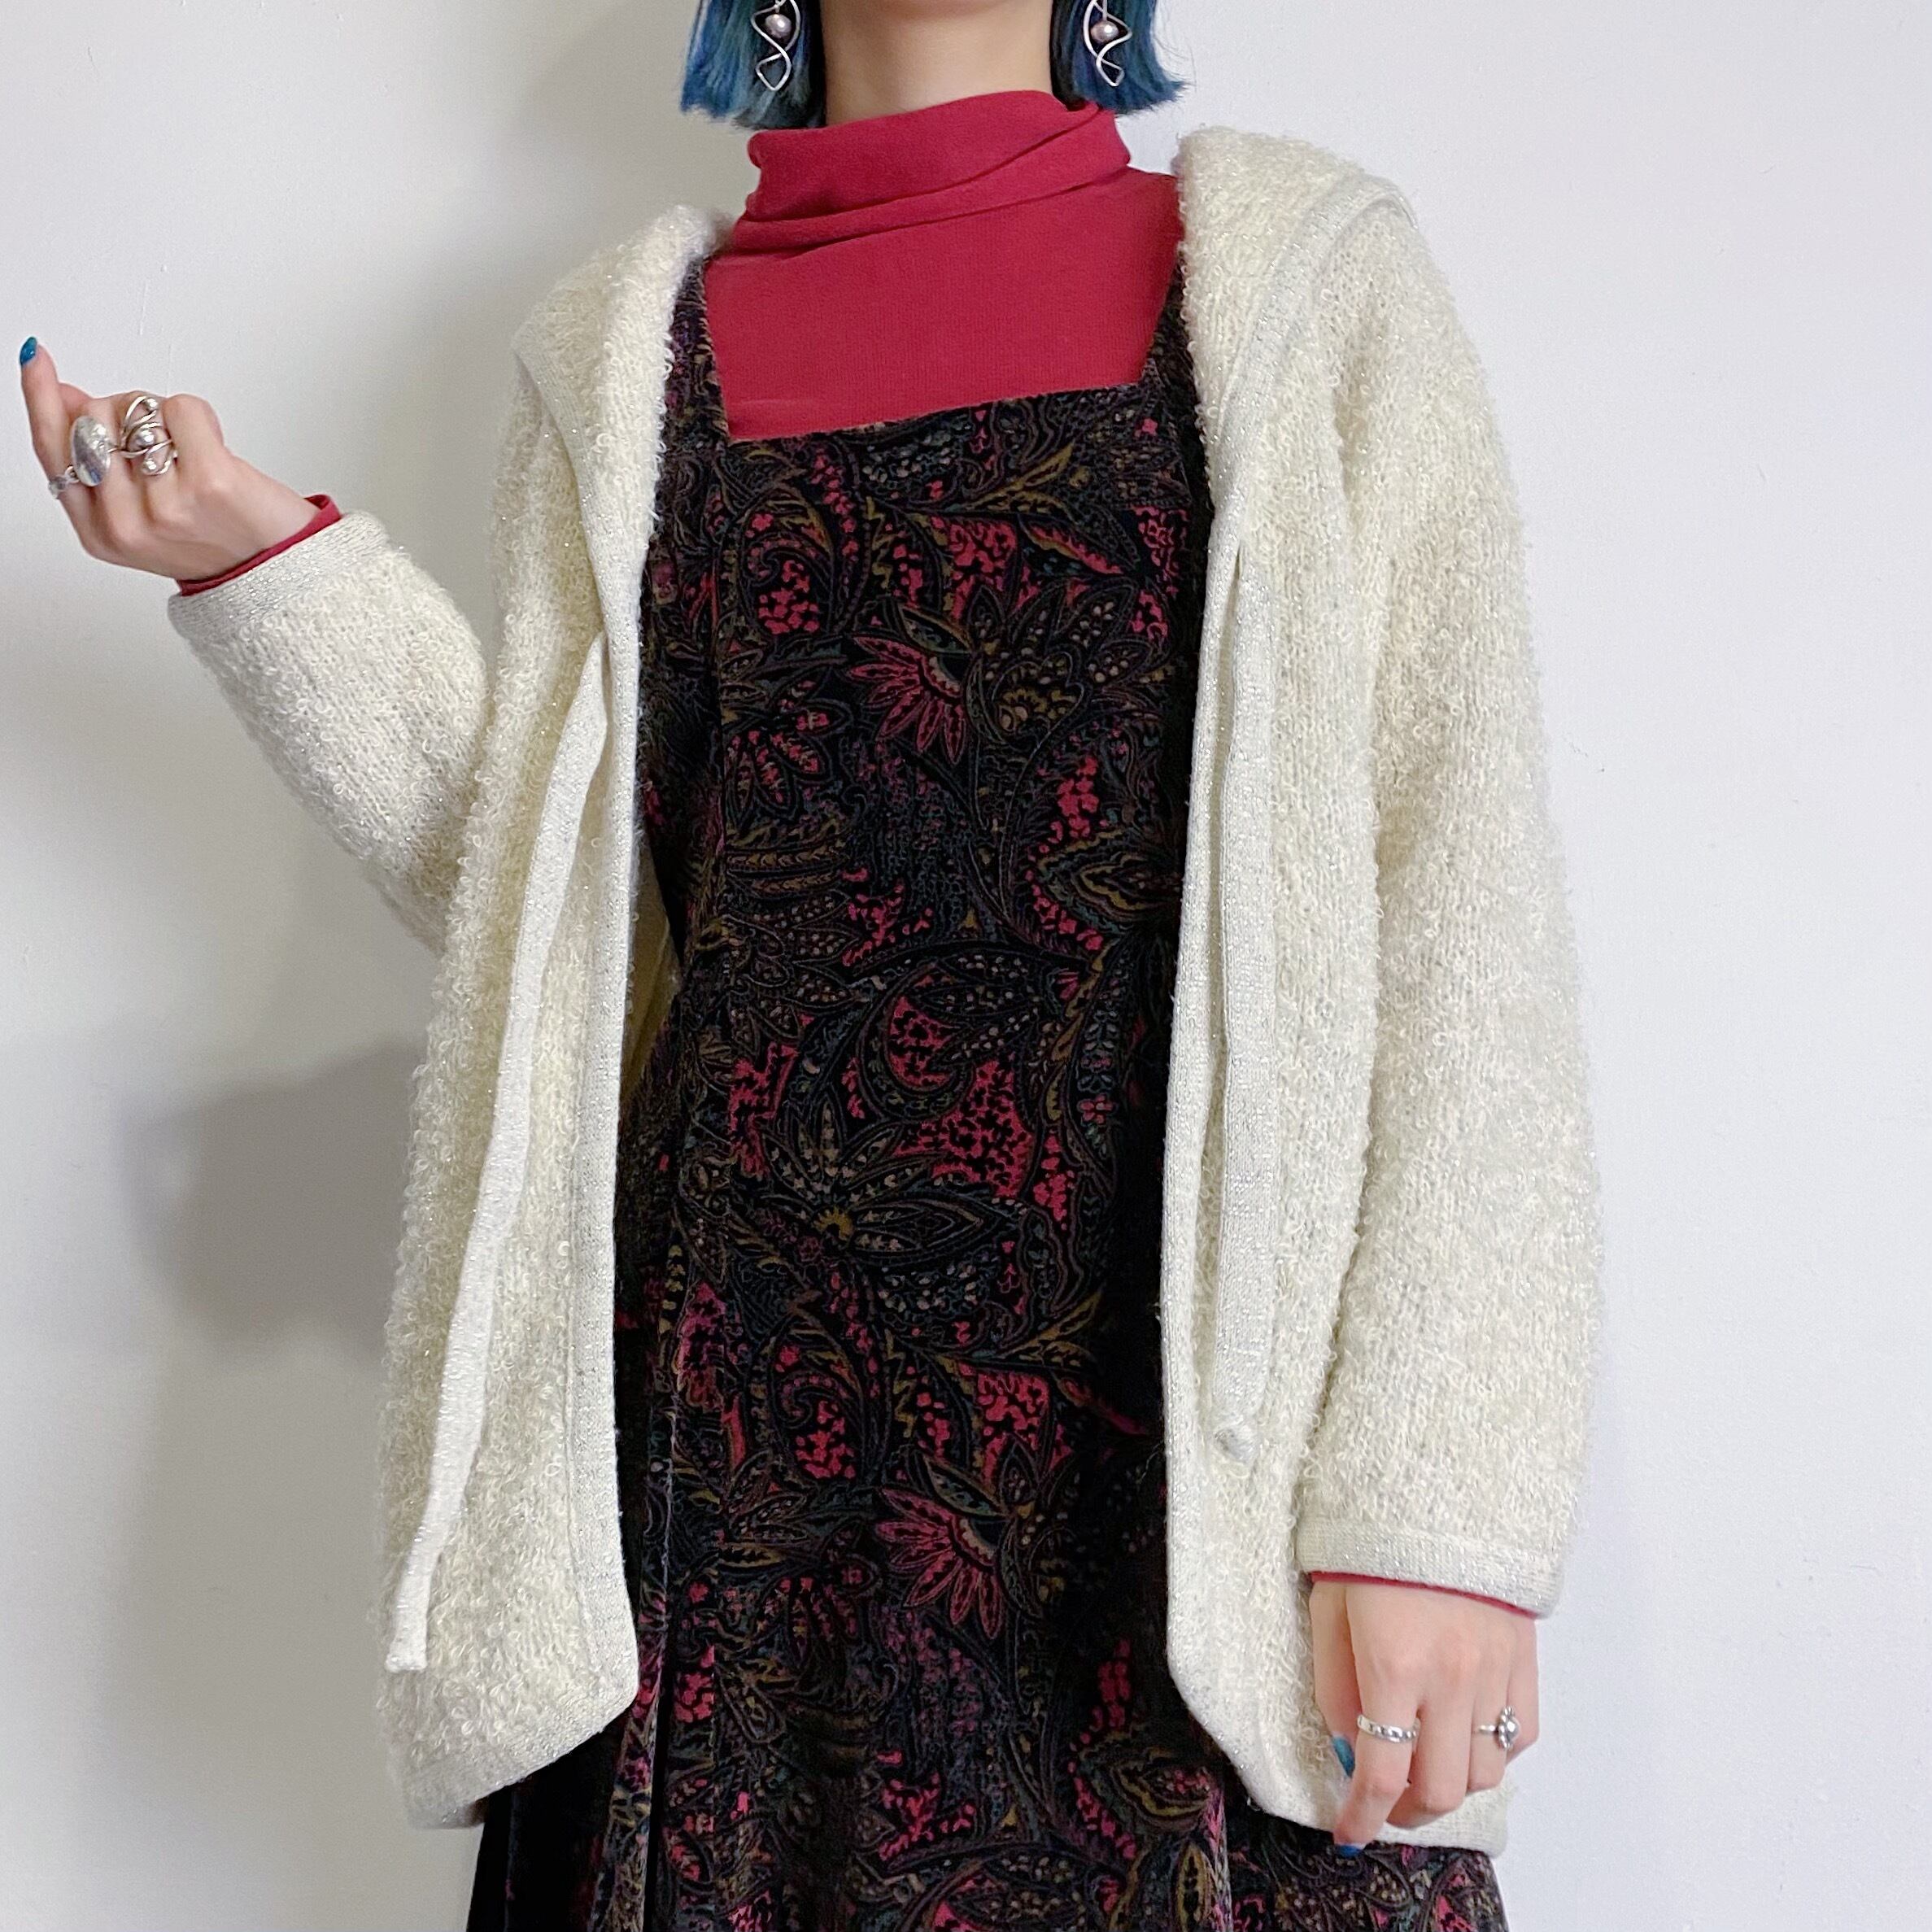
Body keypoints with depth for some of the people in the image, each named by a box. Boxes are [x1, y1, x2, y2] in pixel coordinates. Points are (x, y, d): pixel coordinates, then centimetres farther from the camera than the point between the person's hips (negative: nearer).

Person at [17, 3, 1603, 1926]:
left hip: (1189, 1401, -1)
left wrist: (1442, 1503, -11)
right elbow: (562, 914, 12)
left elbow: (1461, 913, -2)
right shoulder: (623, 351, 13)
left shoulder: (1309, 277, 6)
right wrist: (263, 563, 2)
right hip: (746, 1434, 2)